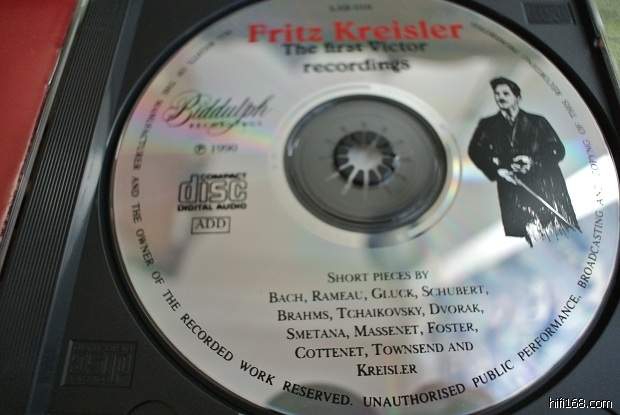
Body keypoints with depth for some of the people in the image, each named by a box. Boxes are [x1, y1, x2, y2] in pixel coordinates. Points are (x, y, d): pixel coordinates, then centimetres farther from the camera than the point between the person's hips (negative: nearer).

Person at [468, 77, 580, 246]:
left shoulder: (537, 122, 14)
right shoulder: (488, 125, 15)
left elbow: (558, 150, 8)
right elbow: (475, 150, 4)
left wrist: (533, 161, -10)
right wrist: (498, 169, -10)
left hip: (546, 187, 1)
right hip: (513, 192, 0)